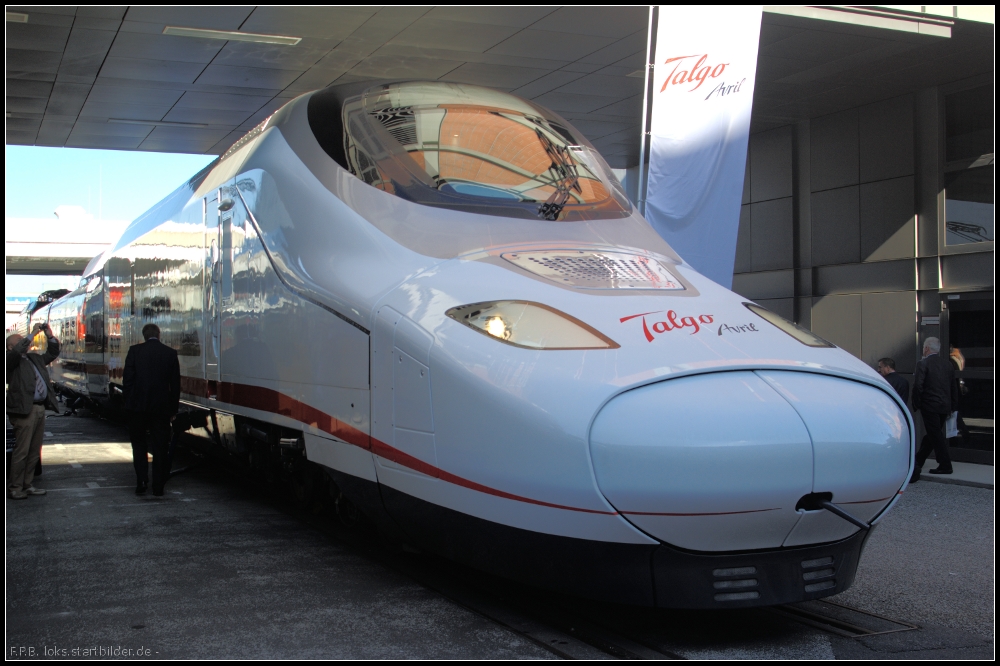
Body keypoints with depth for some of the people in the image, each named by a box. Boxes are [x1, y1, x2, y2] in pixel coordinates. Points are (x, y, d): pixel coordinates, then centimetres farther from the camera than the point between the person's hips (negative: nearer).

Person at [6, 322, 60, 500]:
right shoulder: (11, 359, -3)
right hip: (25, 410, -8)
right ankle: (14, 488, 4)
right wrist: (33, 333, -16)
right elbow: (18, 351, -23)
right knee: (21, 452, -4)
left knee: (34, 452, 12)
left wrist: (49, 335, 13)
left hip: (40, 408, 8)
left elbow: (53, 352, 28)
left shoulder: (34, 358, 19)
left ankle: (27, 485, 20)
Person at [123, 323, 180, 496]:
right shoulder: (170, 353, 0)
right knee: (160, 447, 7)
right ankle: (158, 486, 8)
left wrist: (128, 402, 7)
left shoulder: (135, 351, -3)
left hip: (138, 406, -1)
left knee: (138, 444, 12)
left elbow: (127, 379, -4)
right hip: (161, 407, 1)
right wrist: (173, 409, 9)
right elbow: (175, 384, 2)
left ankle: (141, 482, 2)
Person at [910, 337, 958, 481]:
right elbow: (954, 387, 12)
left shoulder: (923, 363, -11)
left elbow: (917, 386, -18)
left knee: (935, 435, 0)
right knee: (933, 435, 14)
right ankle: (917, 463, 25)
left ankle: (945, 465, 1)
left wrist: (917, 404, -6)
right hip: (945, 406, 7)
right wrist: (952, 405, 18)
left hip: (930, 405, -7)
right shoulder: (948, 364, 9)